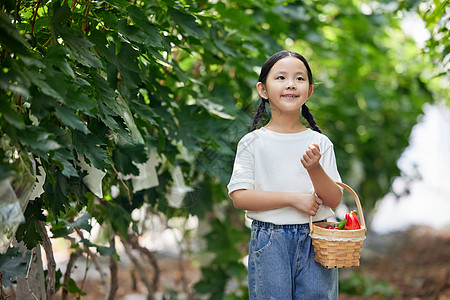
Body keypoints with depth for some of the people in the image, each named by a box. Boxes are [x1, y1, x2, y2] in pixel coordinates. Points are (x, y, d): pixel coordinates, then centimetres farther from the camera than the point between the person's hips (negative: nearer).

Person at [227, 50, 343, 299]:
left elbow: (334, 200, 1)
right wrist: (293, 198, -14)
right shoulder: (252, 143, -1)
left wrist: (314, 168, -17)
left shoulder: (320, 143, 4)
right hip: (269, 244, -1)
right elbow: (239, 197, -9)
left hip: (314, 241, 2)